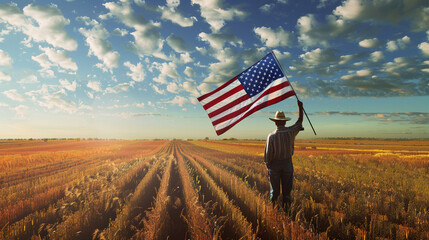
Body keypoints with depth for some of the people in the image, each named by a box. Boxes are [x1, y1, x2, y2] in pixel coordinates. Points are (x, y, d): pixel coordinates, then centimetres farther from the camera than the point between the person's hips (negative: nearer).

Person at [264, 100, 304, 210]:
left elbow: (268, 153, -11)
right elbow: (299, 122, 12)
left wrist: (268, 167, 1)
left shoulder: (271, 136, -12)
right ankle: (286, 208, 16)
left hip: (274, 164, -1)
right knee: (287, 189, 11)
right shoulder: (290, 132, -6)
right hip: (287, 163, 2)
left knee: (274, 190, 8)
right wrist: (300, 107, 18)